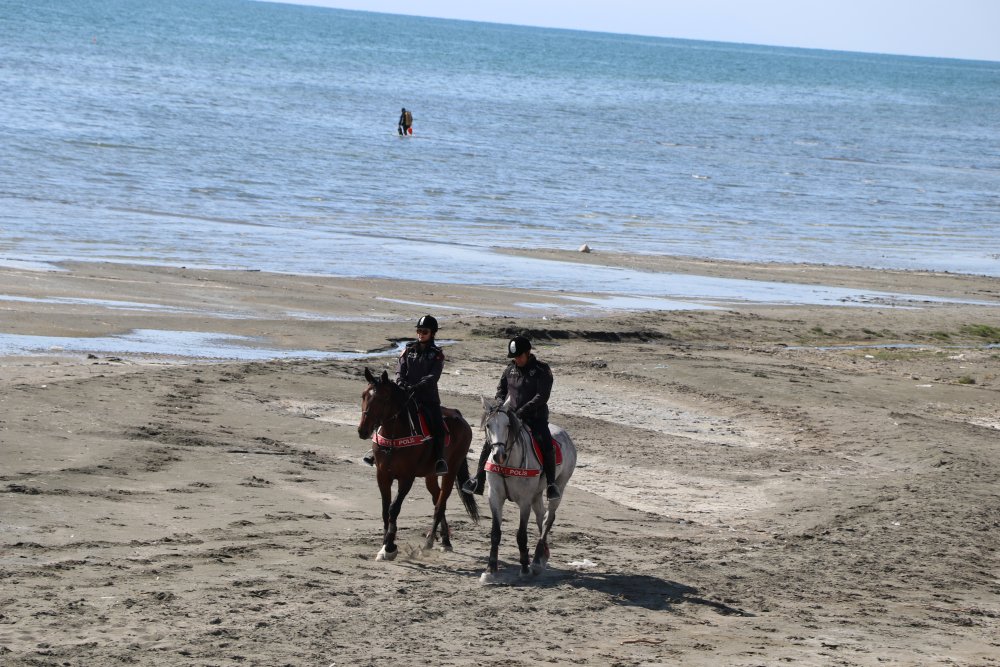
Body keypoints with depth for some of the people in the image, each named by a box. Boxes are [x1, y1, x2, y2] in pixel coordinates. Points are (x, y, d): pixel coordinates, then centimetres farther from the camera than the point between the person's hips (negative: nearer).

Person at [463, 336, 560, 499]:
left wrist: (523, 411, -24)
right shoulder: (510, 369, 8)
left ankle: (551, 484, -16)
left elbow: (542, 396, -16)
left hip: (535, 418, -4)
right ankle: (478, 481, 0)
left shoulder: (542, 370, -7)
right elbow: (501, 389, 22)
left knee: (547, 446, -26)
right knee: (489, 443, -9)